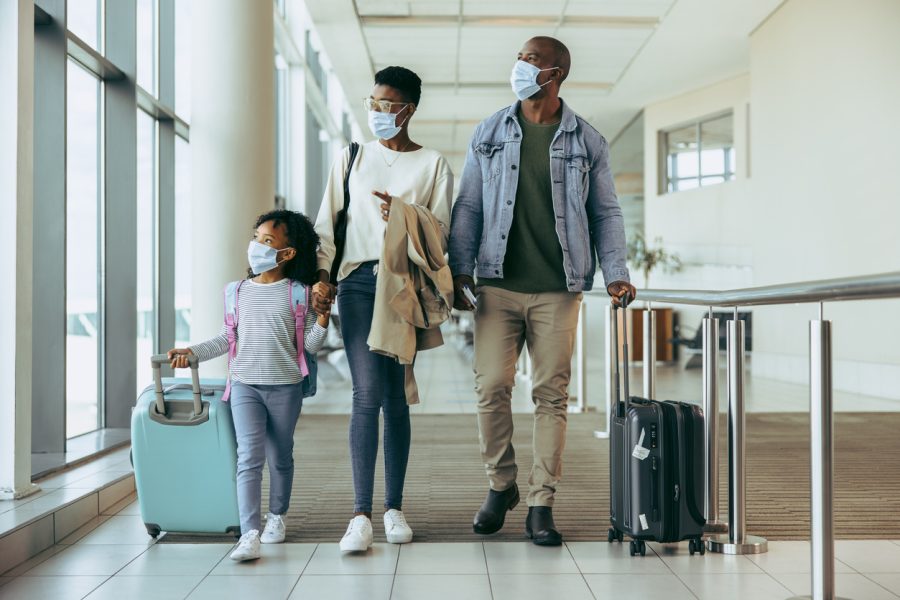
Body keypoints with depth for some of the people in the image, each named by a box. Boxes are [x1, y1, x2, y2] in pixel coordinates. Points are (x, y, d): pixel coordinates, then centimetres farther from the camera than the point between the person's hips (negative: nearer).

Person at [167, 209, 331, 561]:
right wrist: (191, 352, 4)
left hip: (285, 387, -1)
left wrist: (323, 313, -16)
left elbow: (311, 345, -3)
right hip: (245, 385, 1)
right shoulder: (239, 291, 6)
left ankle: (276, 517, 33)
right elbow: (227, 339, 14)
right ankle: (249, 535, -15)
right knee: (249, 457, -11)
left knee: (280, 457, 13)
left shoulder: (298, 292, -3)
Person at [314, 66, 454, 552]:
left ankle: (394, 507, 13)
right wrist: (323, 272, -2)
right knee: (367, 392, -10)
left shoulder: (433, 164, 9)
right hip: (358, 280, 0)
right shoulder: (351, 158, 14)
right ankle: (361, 514, -9)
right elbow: (327, 221, 11)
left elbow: (441, 233, 3)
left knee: (395, 395, 3)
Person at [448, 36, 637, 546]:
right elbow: (469, 207, 10)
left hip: (559, 290, 0)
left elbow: (606, 213, 10)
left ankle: (541, 504, 10)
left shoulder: (587, 141, 7)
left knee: (552, 394, 1)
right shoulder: (489, 135, 9)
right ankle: (501, 485, 19)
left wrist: (615, 272, -2)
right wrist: (459, 268, 0)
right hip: (498, 285, 1)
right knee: (491, 388, -3)